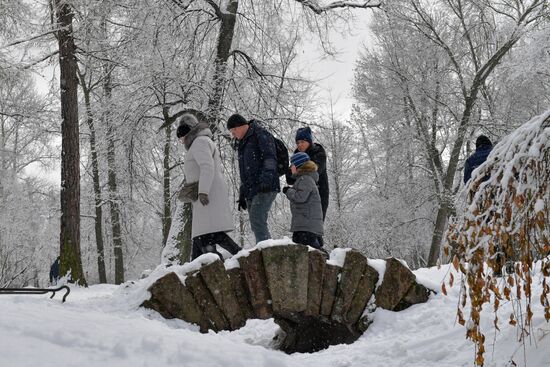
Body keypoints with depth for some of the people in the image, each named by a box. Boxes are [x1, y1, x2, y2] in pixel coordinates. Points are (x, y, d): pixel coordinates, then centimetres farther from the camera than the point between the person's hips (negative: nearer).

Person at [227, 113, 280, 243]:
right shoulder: (242, 144, 26)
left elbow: (270, 158, -14)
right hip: (251, 191, 9)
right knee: (257, 224, 3)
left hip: (265, 189, -9)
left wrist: (266, 177, -29)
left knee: (256, 220, -21)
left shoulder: (261, 135, 0)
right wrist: (242, 195, 26)